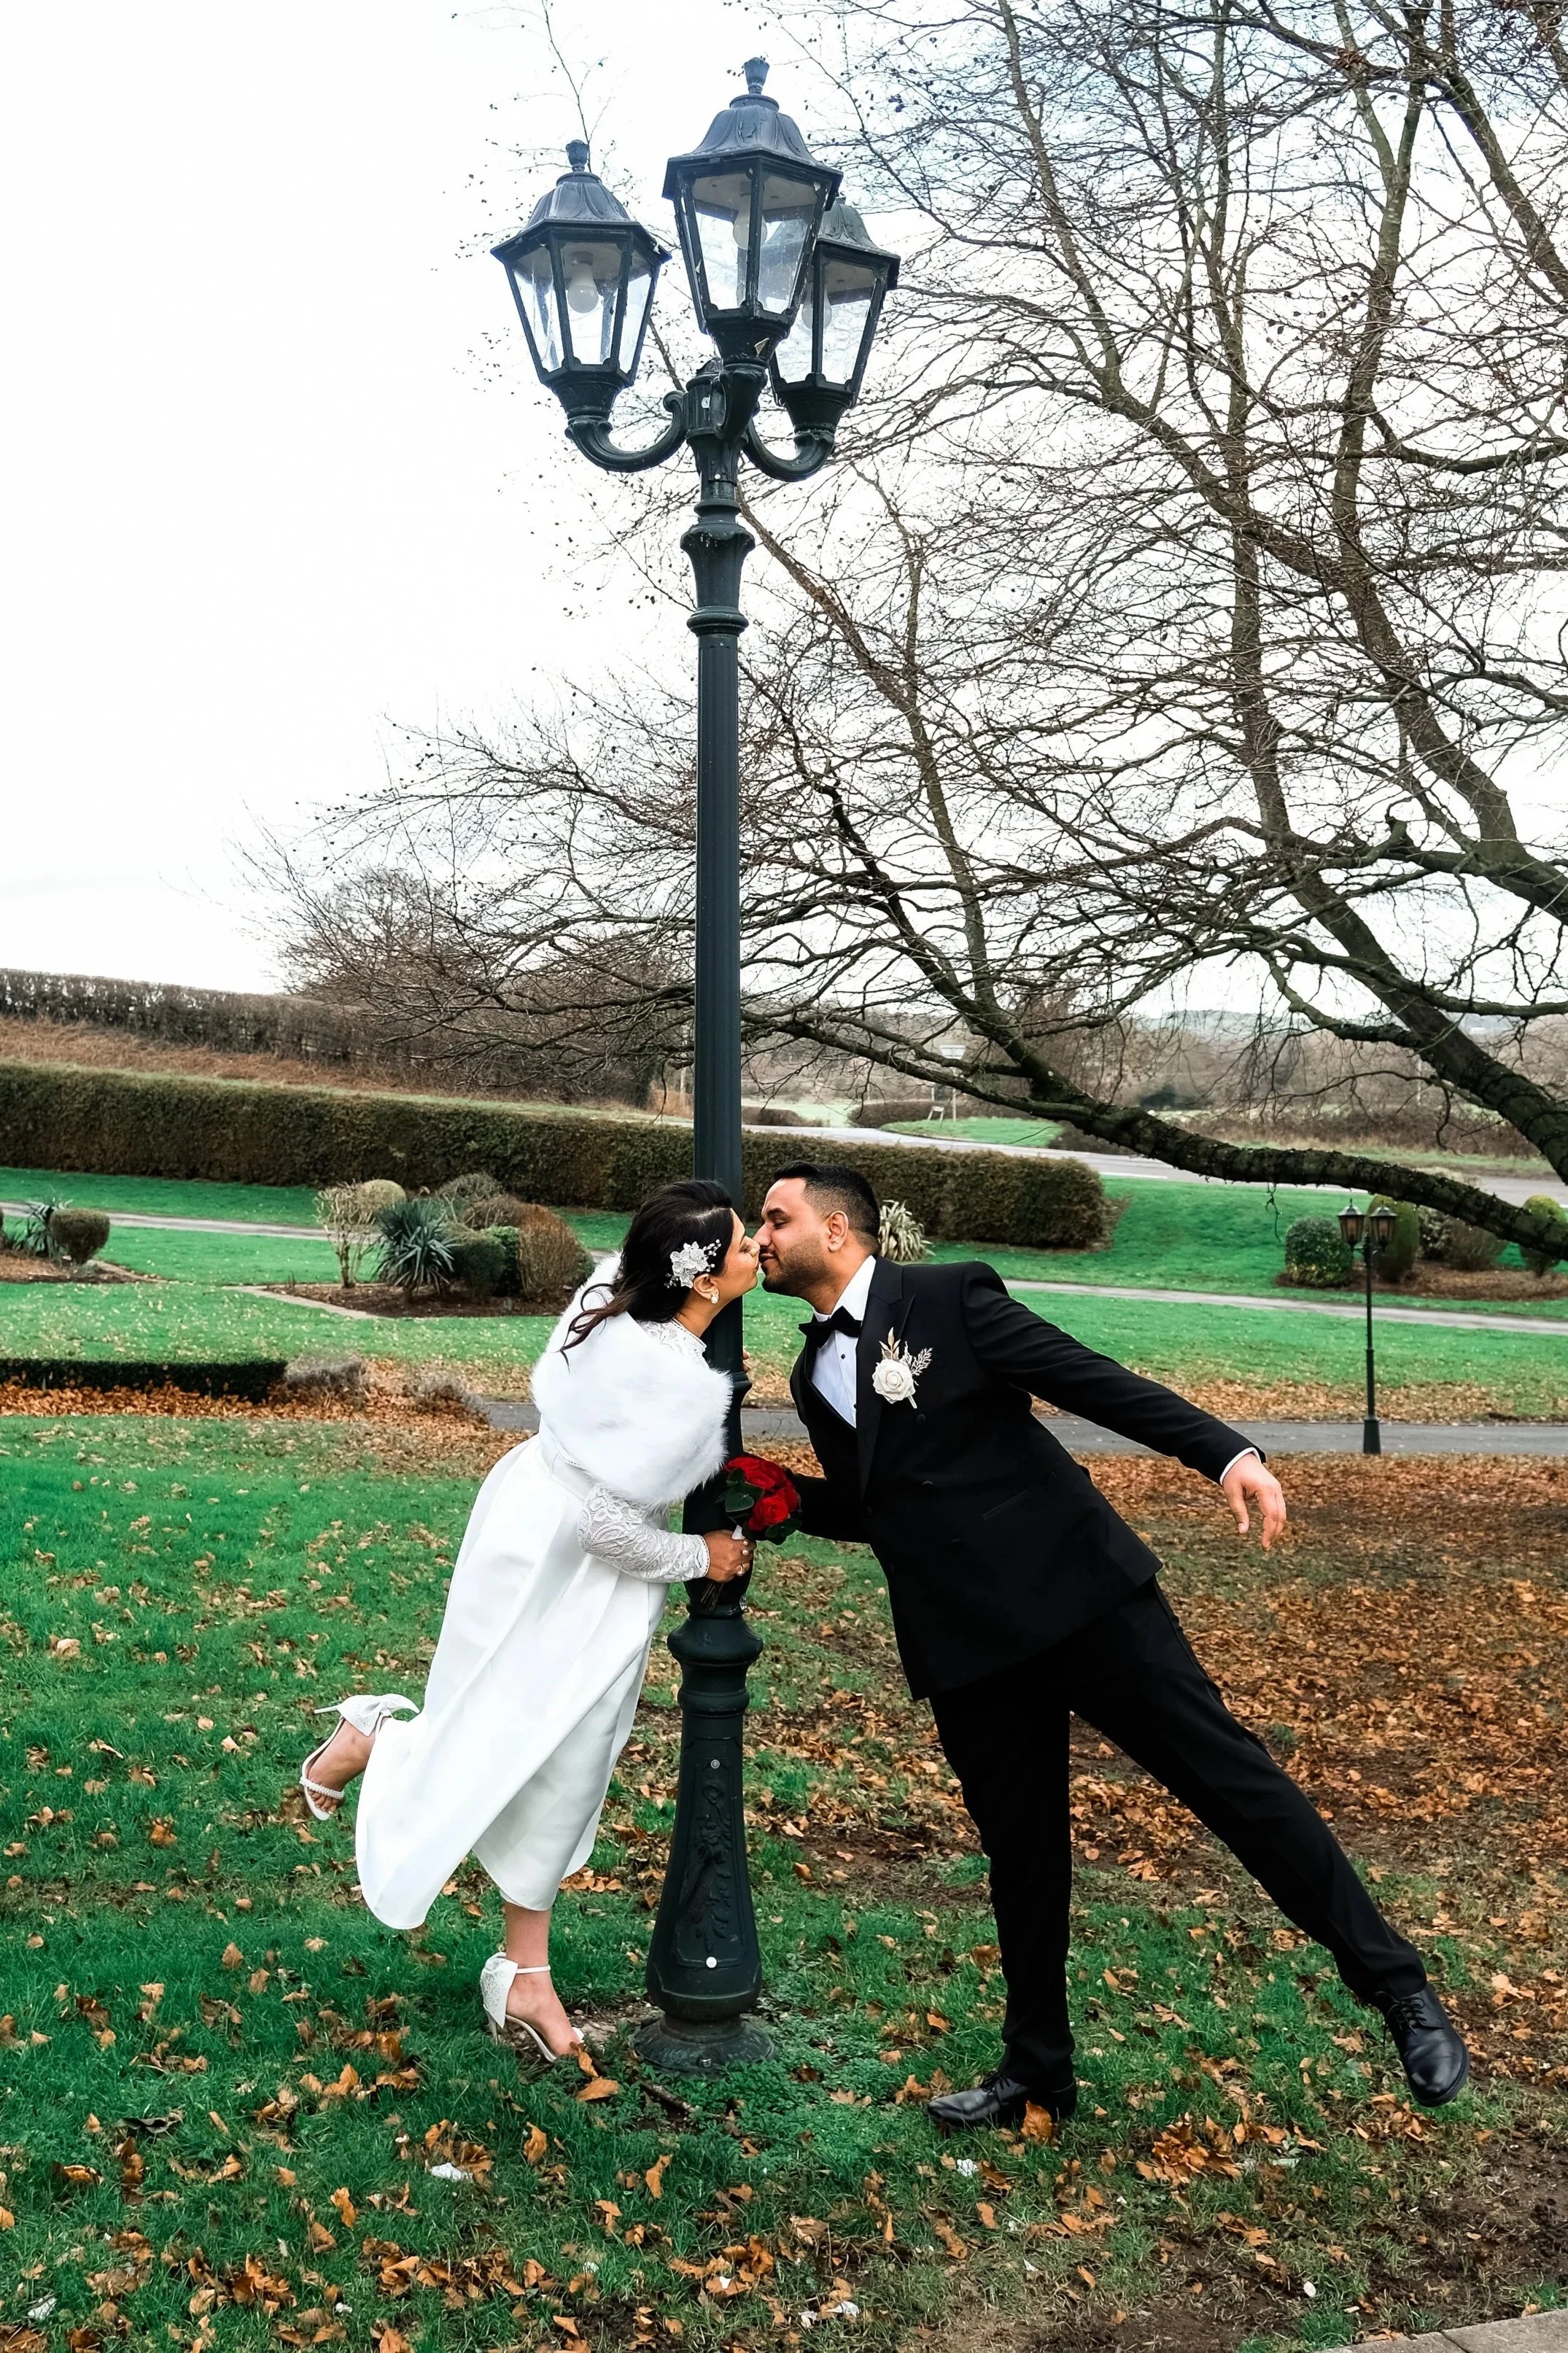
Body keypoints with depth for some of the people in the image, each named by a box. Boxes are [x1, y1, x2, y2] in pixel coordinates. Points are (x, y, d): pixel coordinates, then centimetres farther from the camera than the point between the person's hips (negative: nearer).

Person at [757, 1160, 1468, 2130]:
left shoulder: (952, 1297, -6)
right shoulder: (815, 1375, 13)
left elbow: (1095, 1380, -11)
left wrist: (1227, 1451, -21)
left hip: (1076, 1588, -5)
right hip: (967, 1647, 6)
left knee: (1226, 1770, -5)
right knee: (1022, 1856, 13)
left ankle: (1397, 1986, 8)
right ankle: (1038, 2070, 29)